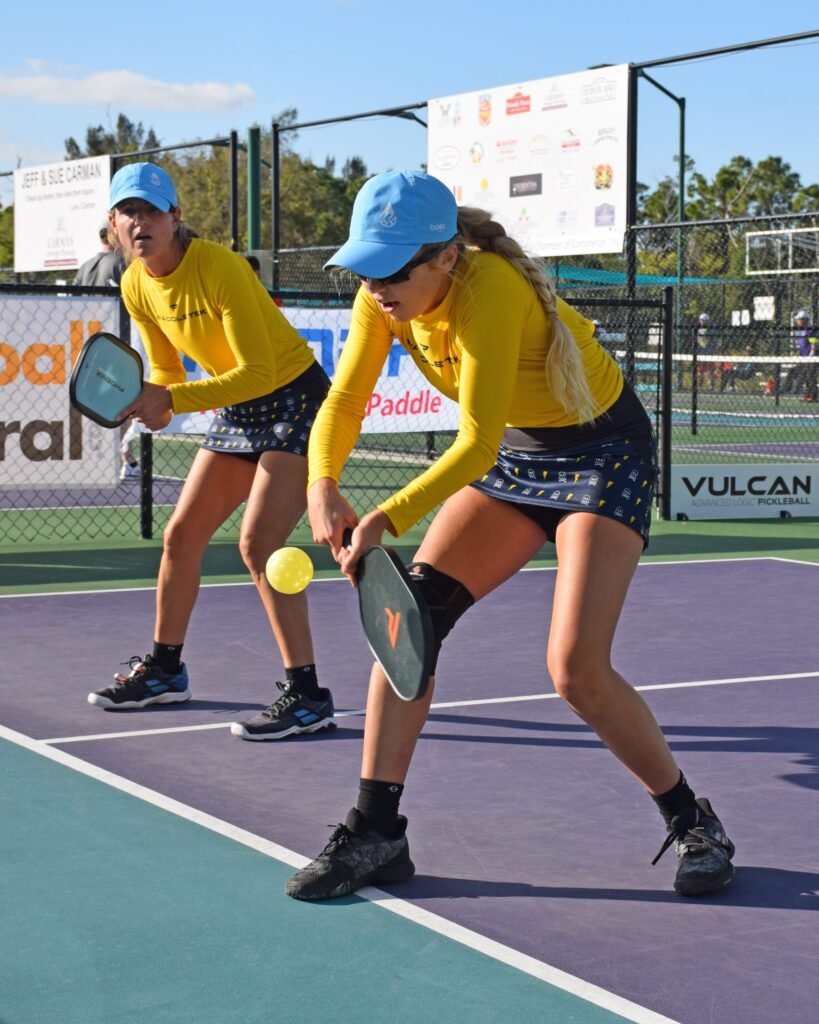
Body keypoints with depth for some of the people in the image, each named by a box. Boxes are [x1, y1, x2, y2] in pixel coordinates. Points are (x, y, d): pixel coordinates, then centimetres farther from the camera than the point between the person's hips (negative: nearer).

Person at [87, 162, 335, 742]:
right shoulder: (137, 288, -2)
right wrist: (151, 401, -12)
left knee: (258, 542, -21)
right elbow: (167, 369, 11)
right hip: (238, 410, 8)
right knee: (181, 536, 10)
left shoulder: (219, 268, -25)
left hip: (295, 398, -8)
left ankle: (308, 697, -16)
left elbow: (258, 373, -29)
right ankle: (164, 671, 29)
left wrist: (171, 401, -35)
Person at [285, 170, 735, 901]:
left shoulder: (489, 291, -32)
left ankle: (695, 825, 6)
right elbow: (346, 397, -9)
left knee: (577, 669, -18)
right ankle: (376, 834, -2)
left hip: (603, 451, -7)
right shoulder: (384, 294, -11)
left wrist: (389, 518, -46)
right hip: (516, 455, 7)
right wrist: (323, 482, -29)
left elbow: (477, 443, -36)